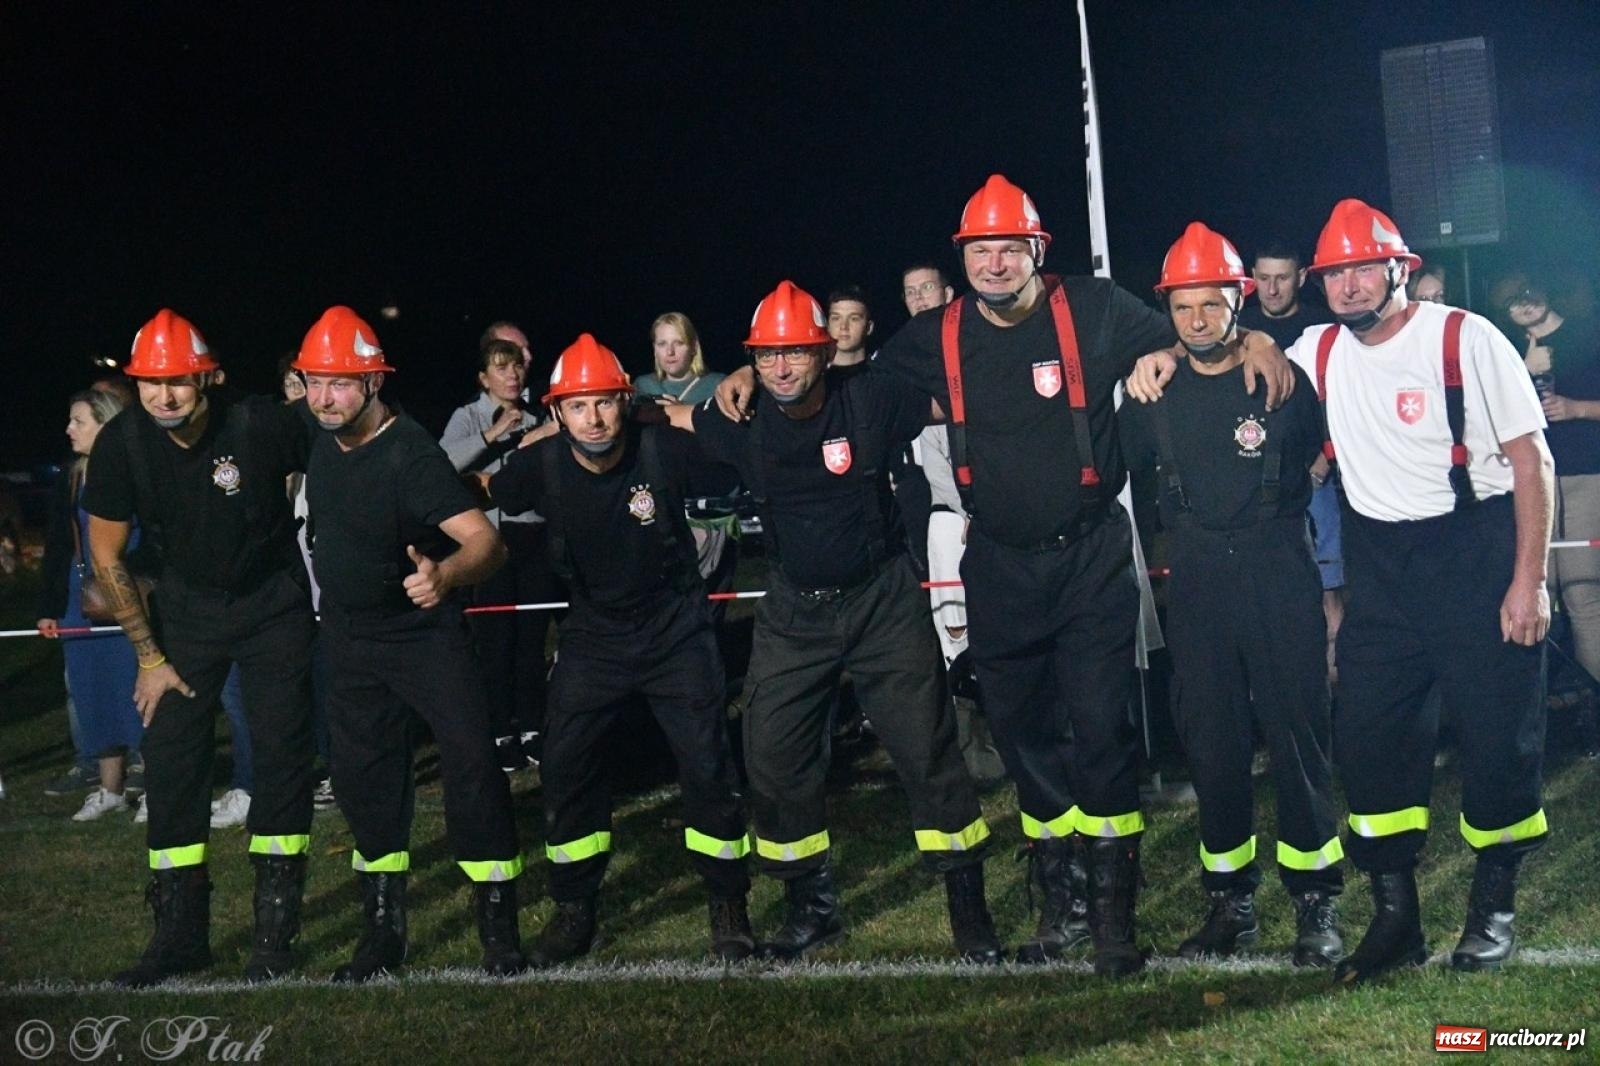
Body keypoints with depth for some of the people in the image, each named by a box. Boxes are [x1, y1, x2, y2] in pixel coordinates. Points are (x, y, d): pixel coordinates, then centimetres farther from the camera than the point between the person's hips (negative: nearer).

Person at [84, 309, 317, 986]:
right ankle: (179, 932, 12)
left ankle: (275, 930, 7)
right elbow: (107, 558, -4)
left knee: (281, 756, -5)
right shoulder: (121, 443, -15)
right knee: (169, 759, -1)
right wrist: (150, 657, -3)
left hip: (274, 606, -3)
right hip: (186, 607, 3)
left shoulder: (262, 424, -25)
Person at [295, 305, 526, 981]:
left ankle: (499, 930, -3)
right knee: (361, 779, 10)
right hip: (348, 636, 7)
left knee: (471, 763, -15)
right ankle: (383, 933, 23)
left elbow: (486, 542, -35)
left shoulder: (410, 455, -25)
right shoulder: (317, 437, -5)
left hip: (424, 632, -7)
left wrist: (443, 575, -54)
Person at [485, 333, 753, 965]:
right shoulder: (542, 466, -14)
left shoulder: (664, 450, -19)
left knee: (707, 767, -3)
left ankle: (728, 907, 17)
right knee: (564, 768, 1)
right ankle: (573, 911, 21)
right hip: (593, 637, 2)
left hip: (676, 634, -2)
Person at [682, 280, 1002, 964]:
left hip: (883, 598, -3)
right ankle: (812, 906, 19)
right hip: (793, 607, 3)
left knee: (927, 749, -3)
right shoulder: (743, 422, -6)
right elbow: (667, 414, 11)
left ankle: (968, 909, 12)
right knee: (772, 755, 1)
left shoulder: (870, 401, -14)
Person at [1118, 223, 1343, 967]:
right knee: (1210, 739, 7)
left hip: (1279, 572, -2)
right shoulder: (1155, 395, 4)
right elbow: (1129, 467, 18)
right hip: (1197, 582, 3)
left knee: (1297, 731, 0)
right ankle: (1231, 900, 19)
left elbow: (1318, 456, 11)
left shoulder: (1283, 379, -2)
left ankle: (1316, 899, 11)